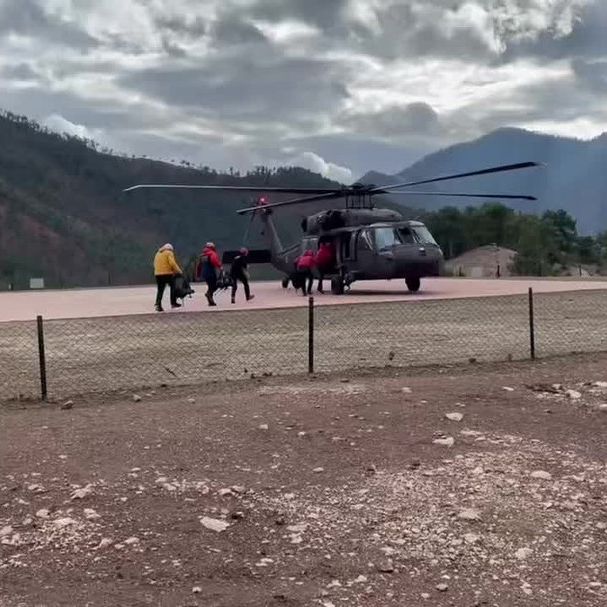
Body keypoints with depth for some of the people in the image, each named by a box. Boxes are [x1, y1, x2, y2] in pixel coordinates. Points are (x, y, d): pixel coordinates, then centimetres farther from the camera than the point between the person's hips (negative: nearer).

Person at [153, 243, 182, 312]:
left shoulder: (158, 253, 20)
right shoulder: (169, 253, 0)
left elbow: (155, 264, 15)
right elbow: (172, 263, -12)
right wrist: (179, 271, -7)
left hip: (157, 274, 5)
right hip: (167, 273, -5)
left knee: (160, 290, 6)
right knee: (173, 287, 12)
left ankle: (158, 305, -4)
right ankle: (173, 303, 13)